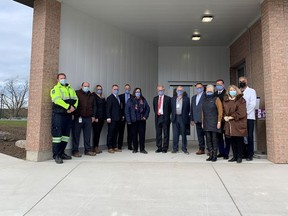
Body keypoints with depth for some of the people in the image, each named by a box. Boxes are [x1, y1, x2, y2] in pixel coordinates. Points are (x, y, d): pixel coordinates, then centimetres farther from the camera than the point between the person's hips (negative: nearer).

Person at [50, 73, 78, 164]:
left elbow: (76, 99, 11)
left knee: (66, 134, 9)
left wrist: (74, 107, -9)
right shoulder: (55, 88, 0)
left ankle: (62, 153, 19)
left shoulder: (70, 88, 21)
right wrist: (68, 107, -21)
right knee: (57, 133, -7)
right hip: (58, 114, -7)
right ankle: (56, 155, -2)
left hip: (68, 114, 7)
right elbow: (57, 100, -16)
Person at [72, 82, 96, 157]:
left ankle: (88, 150, 15)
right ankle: (75, 151, 8)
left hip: (88, 118, 5)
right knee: (76, 135, 0)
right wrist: (75, 115, -11)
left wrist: (93, 116, 13)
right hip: (78, 118, -4)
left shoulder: (91, 95, 18)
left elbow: (93, 106, 20)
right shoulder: (77, 93, 2)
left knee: (88, 135, 7)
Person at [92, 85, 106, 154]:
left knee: (99, 132, 8)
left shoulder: (103, 98, 18)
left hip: (101, 118, 6)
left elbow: (104, 108, 14)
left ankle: (96, 147, 13)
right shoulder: (94, 97, -2)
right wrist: (95, 117, -16)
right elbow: (94, 107, -10)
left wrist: (105, 117, 6)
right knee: (96, 132, -5)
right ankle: (95, 147, 3)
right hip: (96, 118, -6)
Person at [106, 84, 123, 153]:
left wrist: (121, 116, 10)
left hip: (118, 119, 7)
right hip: (112, 119, -7)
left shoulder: (118, 98, 16)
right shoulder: (110, 98, -4)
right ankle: (110, 148, 6)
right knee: (110, 133, 0)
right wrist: (108, 118, -15)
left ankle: (115, 147, 17)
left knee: (115, 134, 10)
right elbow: (108, 108, -9)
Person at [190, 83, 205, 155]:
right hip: (197, 119, 6)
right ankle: (201, 149, 18)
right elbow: (191, 108, 18)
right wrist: (192, 119, 13)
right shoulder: (193, 97, 18)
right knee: (199, 135, 10)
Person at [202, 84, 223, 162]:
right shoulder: (204, 100, 14)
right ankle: (210, 155, 13)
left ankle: (214, 156, 6)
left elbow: (220, 111, -6)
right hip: (206, 124, 5)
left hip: (214, 123, -5)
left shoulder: (216, 99, -1)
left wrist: (219, 122, -11)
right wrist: (202, 122, 12)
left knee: (214, 139, -2)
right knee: (208, 139, 5)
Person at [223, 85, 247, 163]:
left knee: (239, 140, 1)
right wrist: (225, 116, -5)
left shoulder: (241, 100, -4)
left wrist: (231, 117, -12)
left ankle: (239, 157, 11)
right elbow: (223, 110, 14)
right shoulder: (225, 100, 12)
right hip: (229, 124, 5)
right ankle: (234, 156, 19)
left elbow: (241, 113, -12)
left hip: (238, 123, -4)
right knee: (232, 140, 9)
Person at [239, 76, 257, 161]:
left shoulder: (251, 91, 4)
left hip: (249, 117, -3)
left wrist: (245, 112, -12)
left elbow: (253, 104, -6)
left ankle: (250, 154, 3)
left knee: (249, 136, -3)